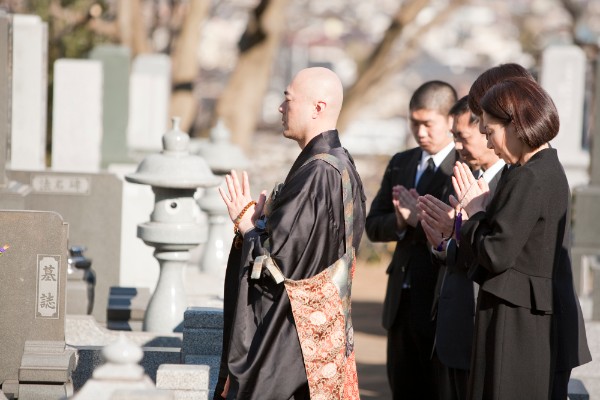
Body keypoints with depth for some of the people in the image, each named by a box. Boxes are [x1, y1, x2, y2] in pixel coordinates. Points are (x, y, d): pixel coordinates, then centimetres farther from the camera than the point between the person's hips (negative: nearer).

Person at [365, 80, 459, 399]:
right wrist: (399, 222, -10)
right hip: (402, 299, 7)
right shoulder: (401, 164, 13)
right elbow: (373, 225, 10)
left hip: (442, 302, -7)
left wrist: (422, 220, -23)